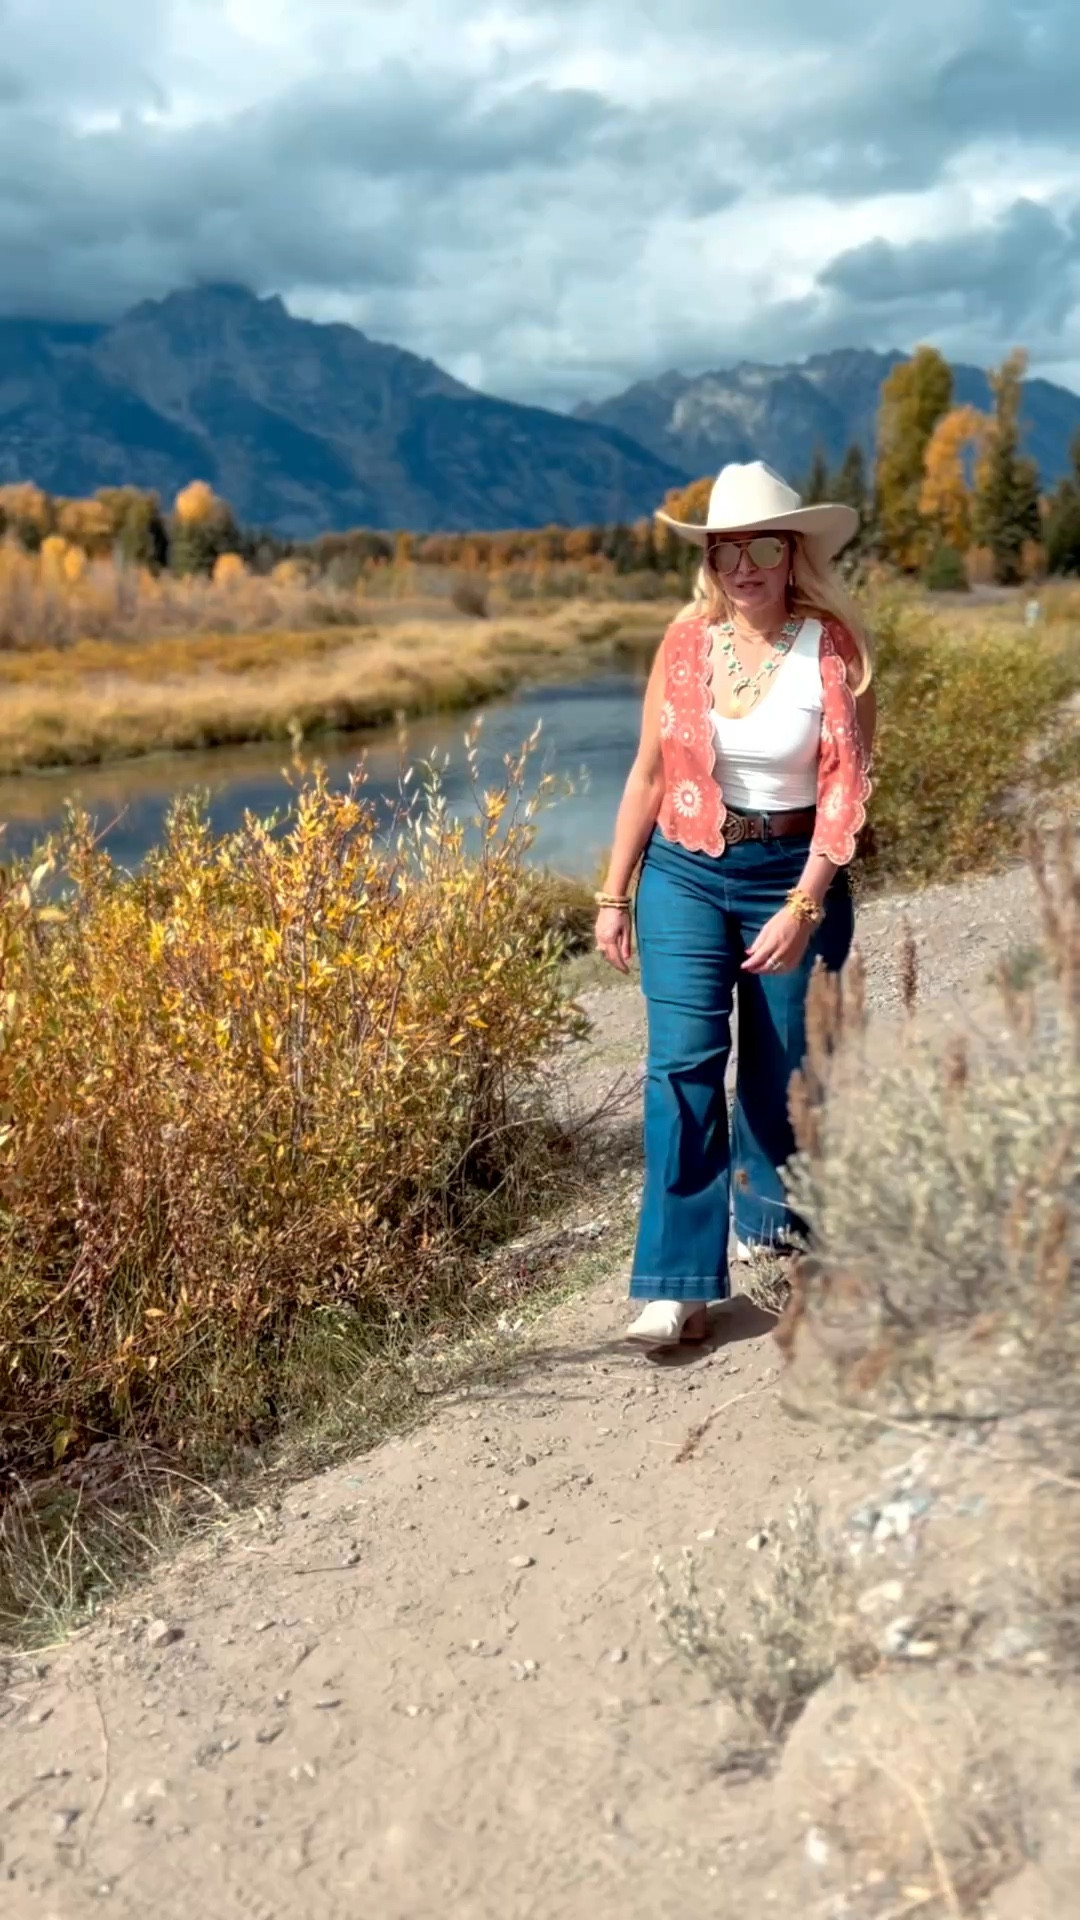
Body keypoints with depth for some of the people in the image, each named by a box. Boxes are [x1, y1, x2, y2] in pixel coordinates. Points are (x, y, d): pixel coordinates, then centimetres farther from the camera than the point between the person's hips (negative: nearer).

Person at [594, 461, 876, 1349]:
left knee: (780, 1066, 12)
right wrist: (614, 893, 4)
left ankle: (768, 1215, 40)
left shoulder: (832, 651, -9)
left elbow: (845, 791, -12)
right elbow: (649, 773, 4)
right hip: (684, 873, 1)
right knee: (684, 1062, -9)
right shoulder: (685, 644, -2)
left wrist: (802, 906, -19)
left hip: (792, 874, -1)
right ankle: (679, 1282, -6)